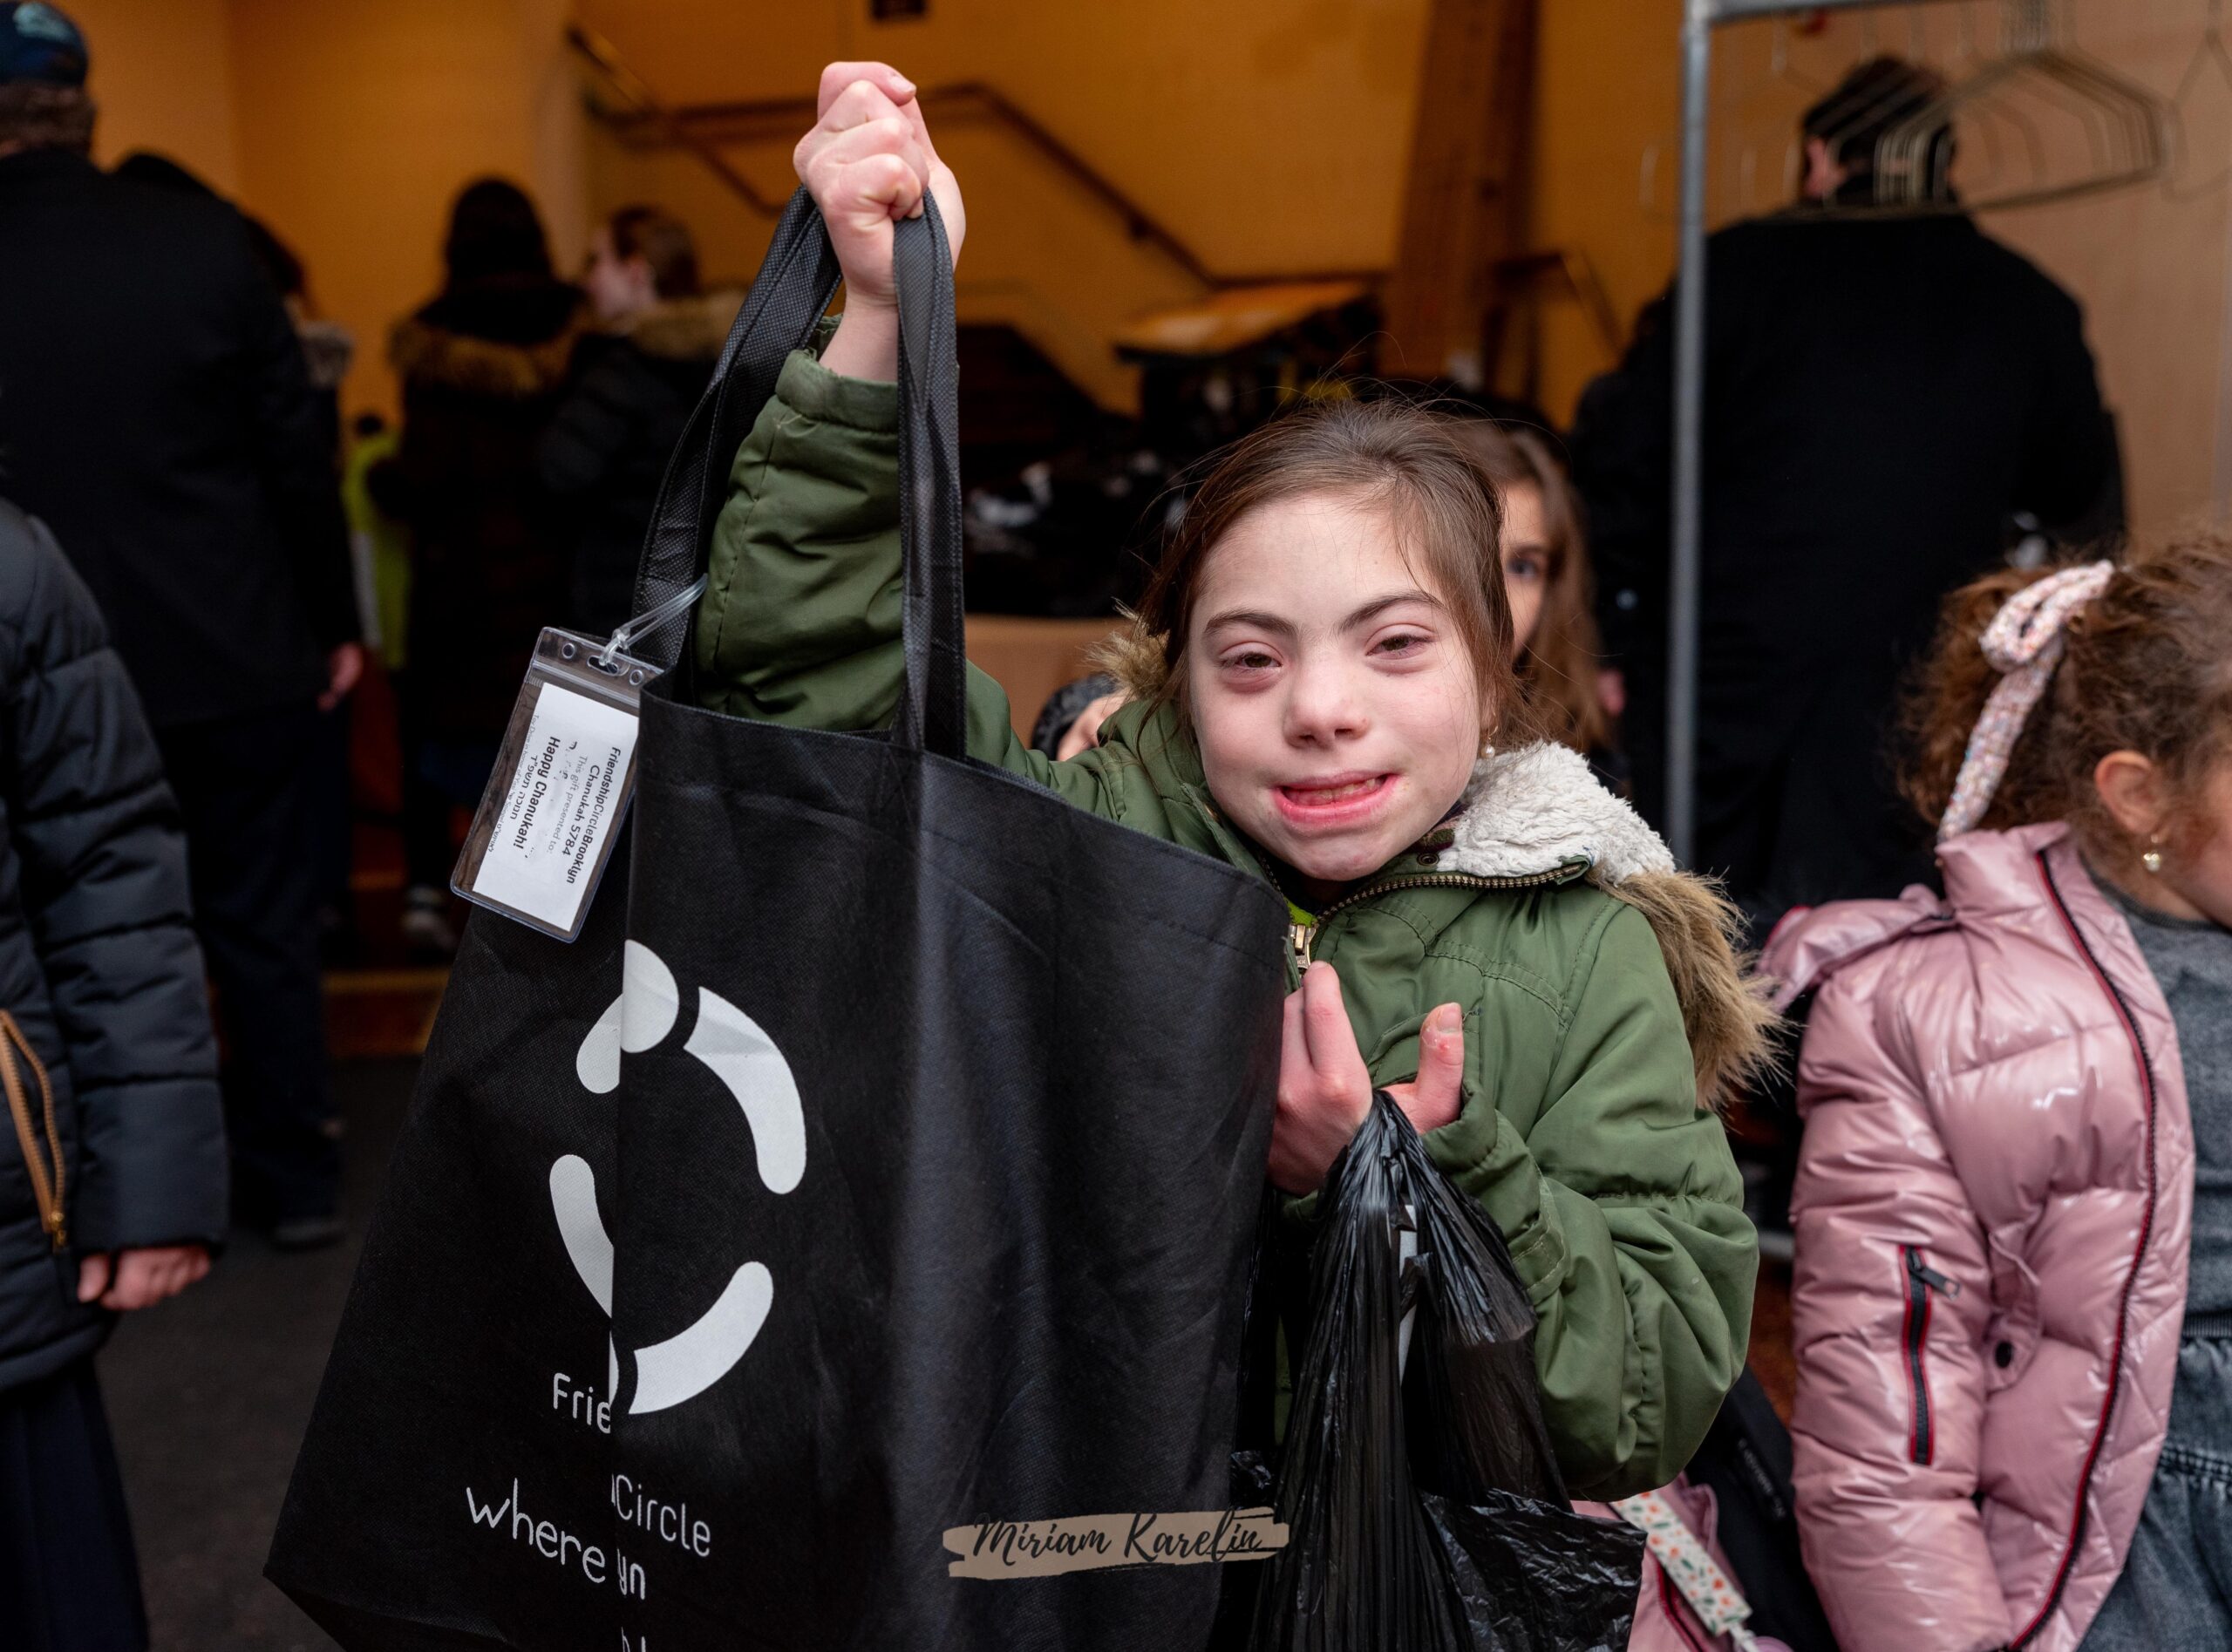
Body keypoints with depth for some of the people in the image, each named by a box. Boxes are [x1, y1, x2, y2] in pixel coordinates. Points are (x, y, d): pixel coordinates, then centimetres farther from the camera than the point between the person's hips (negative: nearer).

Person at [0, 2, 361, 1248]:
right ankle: (298, 1180, 21)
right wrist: (336, 620, 6)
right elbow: (299, 452, -4)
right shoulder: (202, 239, -7)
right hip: (241, 657, 0)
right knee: (266, 923, 12)